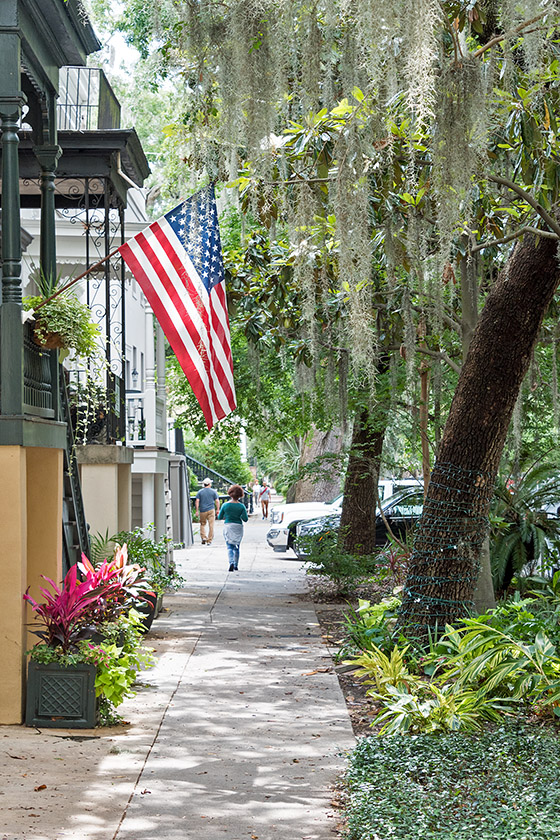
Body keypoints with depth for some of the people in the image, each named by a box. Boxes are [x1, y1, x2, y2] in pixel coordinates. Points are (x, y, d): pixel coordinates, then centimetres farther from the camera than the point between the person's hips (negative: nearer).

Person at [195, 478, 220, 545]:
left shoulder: (200, 492, 3)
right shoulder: (213, 491, 2)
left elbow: (197, 501, -4)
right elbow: (217, 501, 0)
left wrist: (197, 511, -2)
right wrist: (218, 509, 10)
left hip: (202, 511, 1)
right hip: (211, 510, -1)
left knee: (203, 524, 15)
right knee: (211, 525, 2)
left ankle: (203, 537, -1)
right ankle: (209, 541, 0)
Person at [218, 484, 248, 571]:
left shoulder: (225, 505, -4)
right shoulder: (241, 506, -6)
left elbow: (220, 517, 4)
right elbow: (245, 519, -8)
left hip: (228, 526, -1)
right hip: (238, 527, 1)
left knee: (230, 547, 0)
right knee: (236, 547, 14)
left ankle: (231, 563, -23)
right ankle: (236, 566, 17)